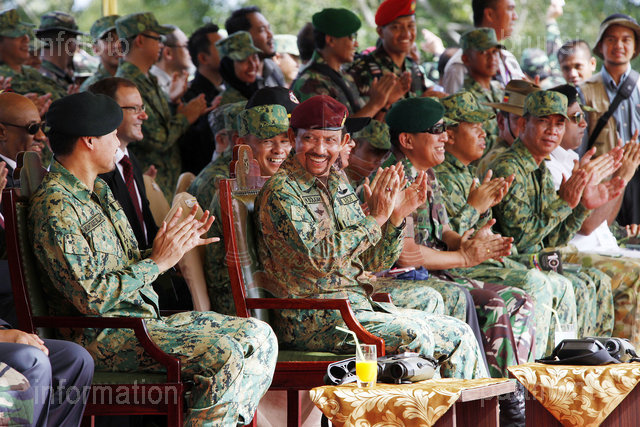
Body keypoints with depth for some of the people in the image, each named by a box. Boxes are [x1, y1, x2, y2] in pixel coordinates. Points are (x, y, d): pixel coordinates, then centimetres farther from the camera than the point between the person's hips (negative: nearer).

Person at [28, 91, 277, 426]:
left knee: (260, 338, 2)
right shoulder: (55, 207, -16)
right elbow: (91, 297, -22)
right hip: (102, 335, -10)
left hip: (146, 318, 10)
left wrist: (177, 246, 5)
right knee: (223, 355, -27)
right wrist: (157, 262, -15)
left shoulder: (99, 190, 17)